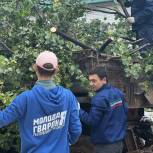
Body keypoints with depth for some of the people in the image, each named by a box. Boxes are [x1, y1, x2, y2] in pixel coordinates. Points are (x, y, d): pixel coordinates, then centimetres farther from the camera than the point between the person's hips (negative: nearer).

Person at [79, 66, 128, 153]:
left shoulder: (99, 98, -21)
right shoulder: (119, 93, 5)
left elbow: (91, 120, -20)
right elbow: (125, 113, 13)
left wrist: (78, 110, -12)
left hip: (105, 145, -8)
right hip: (119, 142, 8)